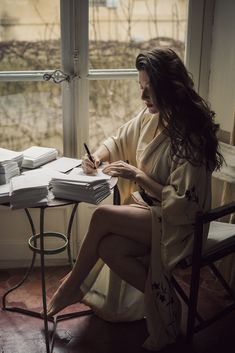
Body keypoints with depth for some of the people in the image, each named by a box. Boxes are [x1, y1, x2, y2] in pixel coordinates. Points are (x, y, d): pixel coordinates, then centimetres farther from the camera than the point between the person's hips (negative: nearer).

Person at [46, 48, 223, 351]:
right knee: (108, 247, -22)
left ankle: (74, 284, 0)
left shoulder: (190, 135, -22)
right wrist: (98, 155, -6)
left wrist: (138, 176, -23)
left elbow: (181, 203, -22)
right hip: (147, 206, 7)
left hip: (177, 222, -7)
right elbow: (118, 140, 15)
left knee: (103, 215, -26)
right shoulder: (150, 117, 1)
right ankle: (164, 303, 0)